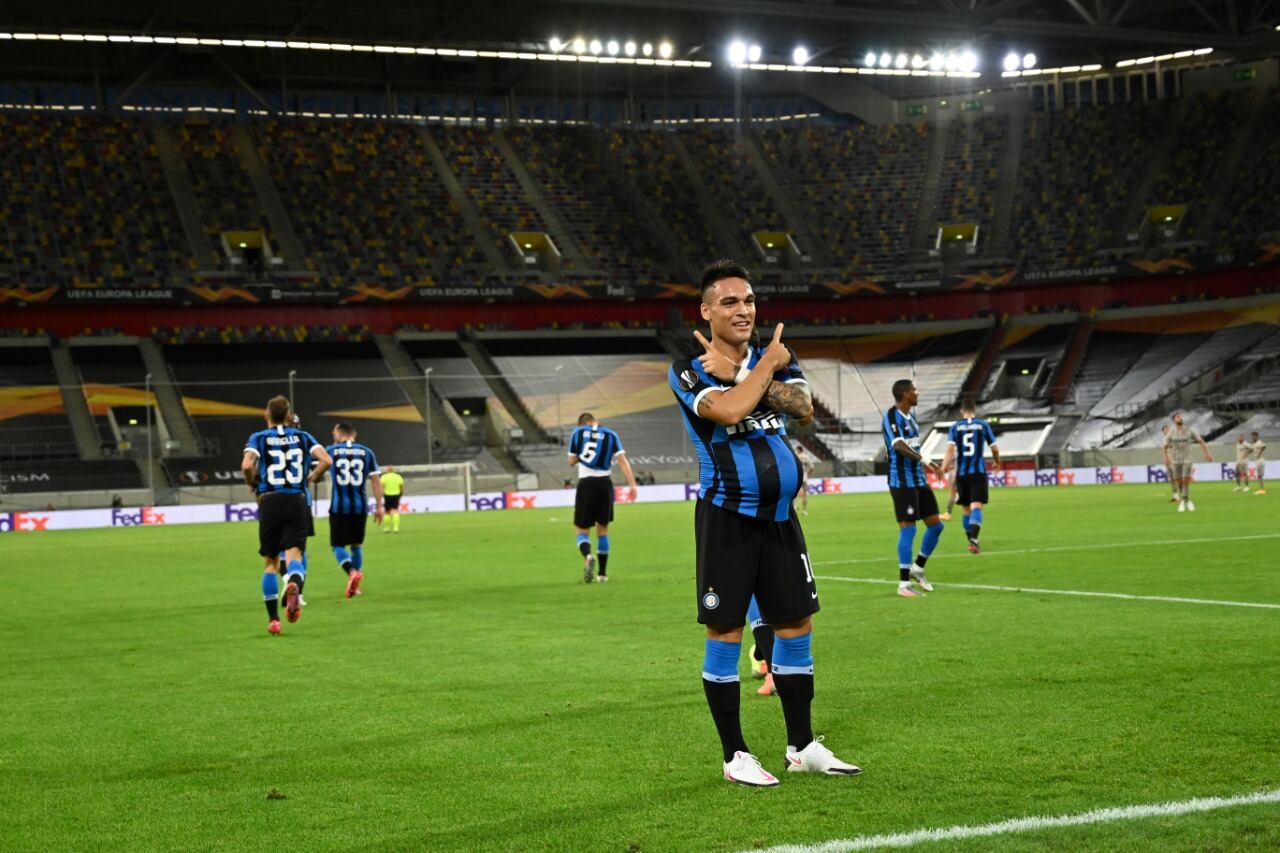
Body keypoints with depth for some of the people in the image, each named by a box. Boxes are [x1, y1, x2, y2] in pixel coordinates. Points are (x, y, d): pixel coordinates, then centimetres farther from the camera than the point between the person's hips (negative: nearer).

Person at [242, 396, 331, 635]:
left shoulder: (259, 438, 3)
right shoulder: (302, 437, 9)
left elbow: (247, 465, -15)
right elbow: (326, 461, -4)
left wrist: (253, 485, 4)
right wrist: (310, 479, 12)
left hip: (270, 502, -1)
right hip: (297, 502, 1)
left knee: (270, 562, 10)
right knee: (294, 554, -5)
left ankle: (273, 619, 9)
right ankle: (294, 584, -41)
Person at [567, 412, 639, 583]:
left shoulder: (578, 432, 7)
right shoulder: (610, 435, 9)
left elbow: (571, 462, 13)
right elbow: (622, 460, -2)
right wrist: (632, 485, -5)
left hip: (586, 484, -1)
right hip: (605, 484, 1)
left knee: (582, 529, 6)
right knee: (603, 529, 15)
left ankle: (588, 555, -26)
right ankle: (602, 573, 13)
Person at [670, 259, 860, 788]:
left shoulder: (775, 357, 8)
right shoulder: (688, 372, -7)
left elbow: (804, 407, -11)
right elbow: (729, 410, -26)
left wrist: (737, 372, -18)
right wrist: (765, 365, -12)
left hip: (781, 516, 6)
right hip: (727, 520, -5)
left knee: (797, 626, 10)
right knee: (725, 635, -1)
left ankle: (802, 746, 21)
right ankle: (734, 755, 9)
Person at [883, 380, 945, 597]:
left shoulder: (909, 416, 14)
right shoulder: (891, 416, -14)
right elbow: (899, 446, -28)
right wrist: (925, 461, -36)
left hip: (919, 480, 9)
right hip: (902, 482, -9)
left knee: (936, 525, 9)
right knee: (908, 529, -7)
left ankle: (917, 568, 26)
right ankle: (904, 584, -1)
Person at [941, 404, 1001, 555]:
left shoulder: (955, 427, 5)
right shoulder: (983, 425, 4)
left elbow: (950, 449, -8)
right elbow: (994, 448, 8)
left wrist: (943, 468, -11)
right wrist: (996, 462, 27)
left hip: (961, 473, 2)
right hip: (978, 472, -2)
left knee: (966, 509, 15)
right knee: (976, 507, -11)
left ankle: (972, 540, 25)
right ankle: (974, 539, -31)